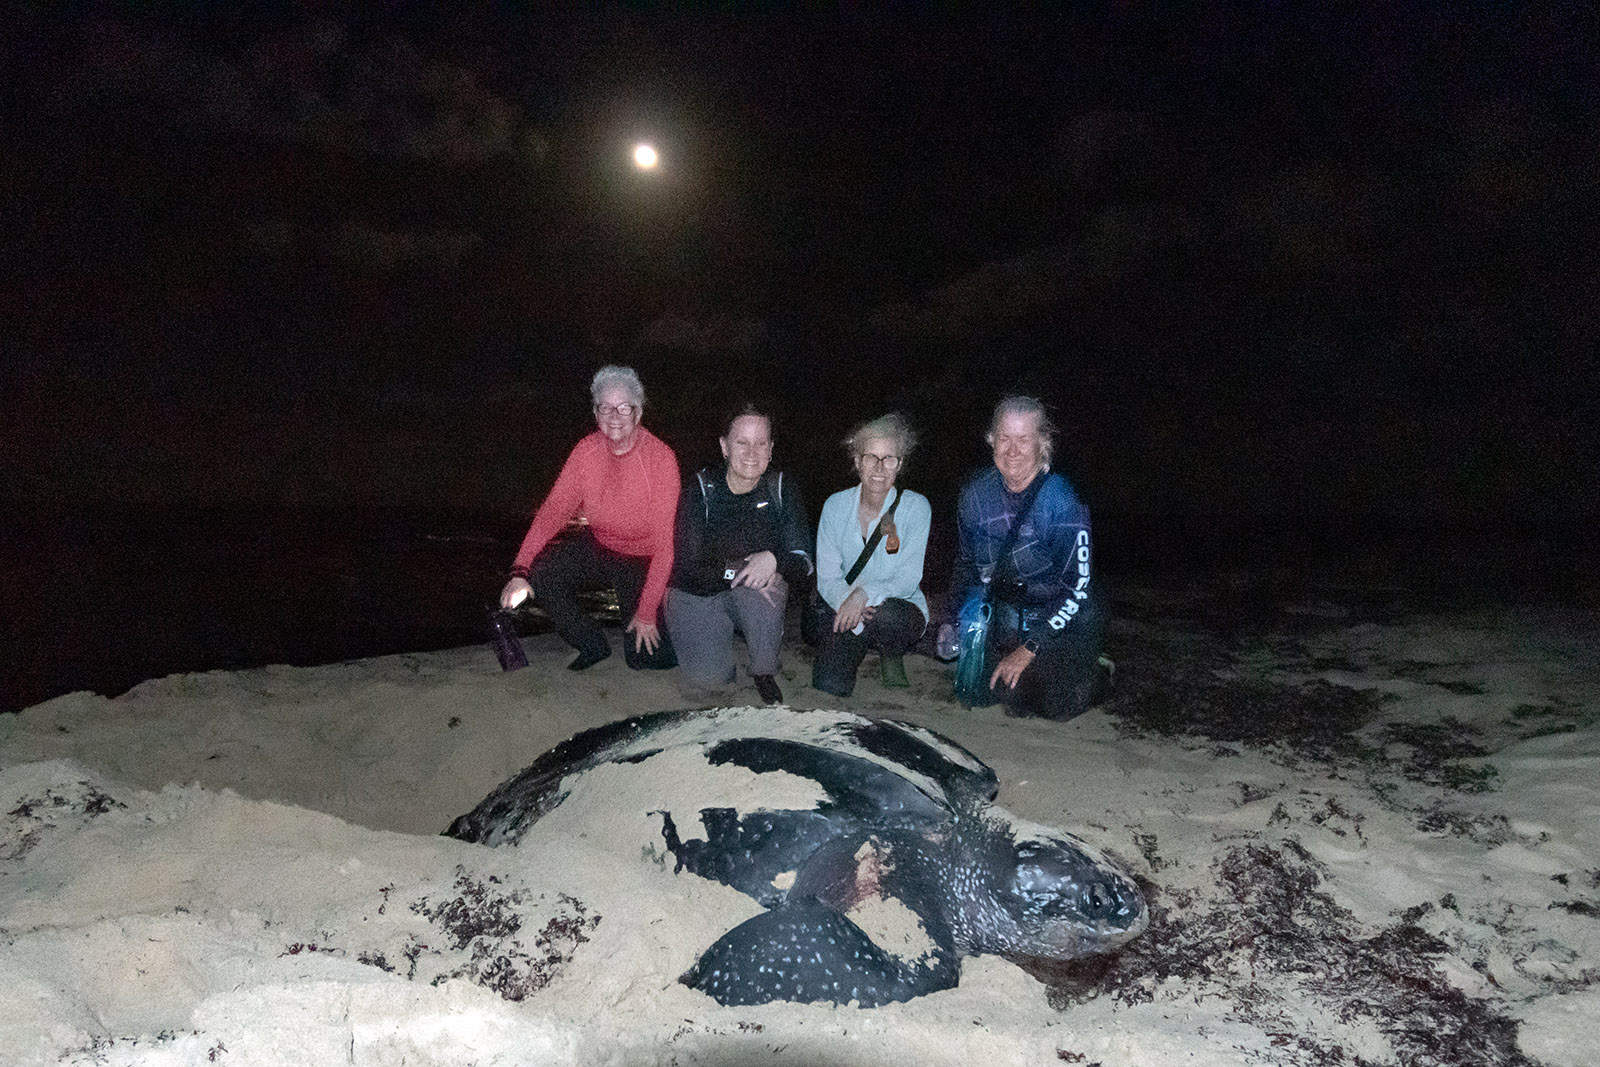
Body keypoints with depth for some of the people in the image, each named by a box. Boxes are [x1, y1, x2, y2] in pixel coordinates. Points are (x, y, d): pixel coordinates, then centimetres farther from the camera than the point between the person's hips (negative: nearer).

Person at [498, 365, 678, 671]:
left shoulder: (660, 458, -22)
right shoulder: (587, 451, -7)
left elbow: (664, 540, -23)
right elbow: (554, 509, -10)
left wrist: (647, 611, -25)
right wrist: (519, 570, -24)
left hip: (642, 557, -5)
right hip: (596, 544, 5)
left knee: (643, 655, -13)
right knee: (539, 574, -18)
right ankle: (592, 645, 5)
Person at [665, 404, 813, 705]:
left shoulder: (781, 488, -8)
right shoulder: (701, 488, -13)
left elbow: (804, 563, -12)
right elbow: (689, 566, -16)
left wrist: (773, 559, -34)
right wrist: (738, 569, -30)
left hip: (756, 600, 1)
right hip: (697, 593, -1)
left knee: (767, 578, -33)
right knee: (708, 678, -20)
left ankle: (764, 673, -13)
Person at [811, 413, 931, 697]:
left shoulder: (916, 507, -9)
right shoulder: (836, 506, -2)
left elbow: (909, 580, -14)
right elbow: (827, 578, -4)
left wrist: (866, 593, -32)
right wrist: (846, 601, -27)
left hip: (900, 609, -1)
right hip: (846, 610, 2)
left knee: (884, 615, -38)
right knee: (828, 687, -21)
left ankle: (892, 660, -2)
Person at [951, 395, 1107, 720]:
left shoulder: (1062, 500, -22)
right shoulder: (976, 495, -7)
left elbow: (1079, 587, -21)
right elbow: (967, 563, 8)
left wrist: (1028, 649, -23)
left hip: (1065, 618, -4)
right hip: (1010, 613, 4)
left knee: (1056, 707, -13)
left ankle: (1089, 663, 19)